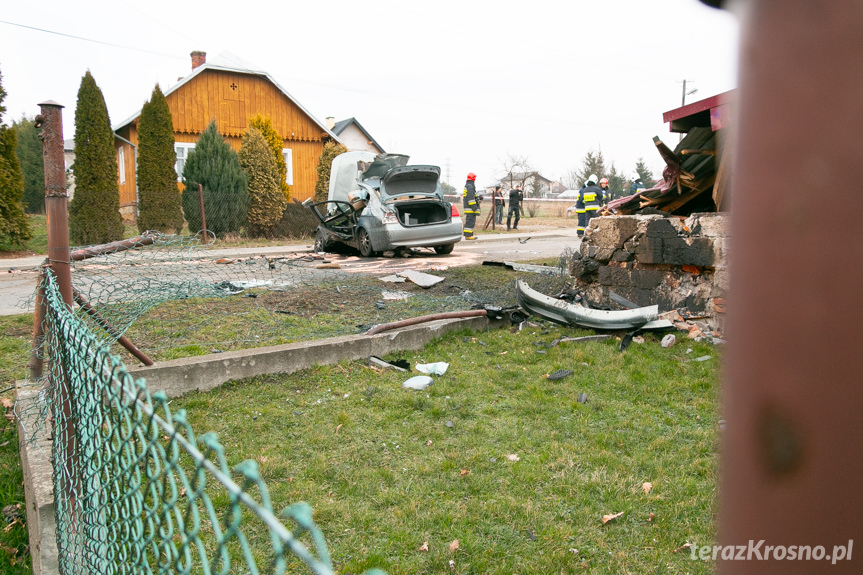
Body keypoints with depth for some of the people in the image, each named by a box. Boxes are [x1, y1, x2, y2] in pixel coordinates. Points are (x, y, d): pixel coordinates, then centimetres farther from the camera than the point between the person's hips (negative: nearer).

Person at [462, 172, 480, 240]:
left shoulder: (467, 186, 20)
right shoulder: (470, 186, -14)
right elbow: (471, 198, -20)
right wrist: (474, 207, -21)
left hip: (468, 208, 11)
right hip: (470, 208, -11)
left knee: (469, 221, 12)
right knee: (470, 221, -10)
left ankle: (470, 234, 16)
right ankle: (468, 235, -12)